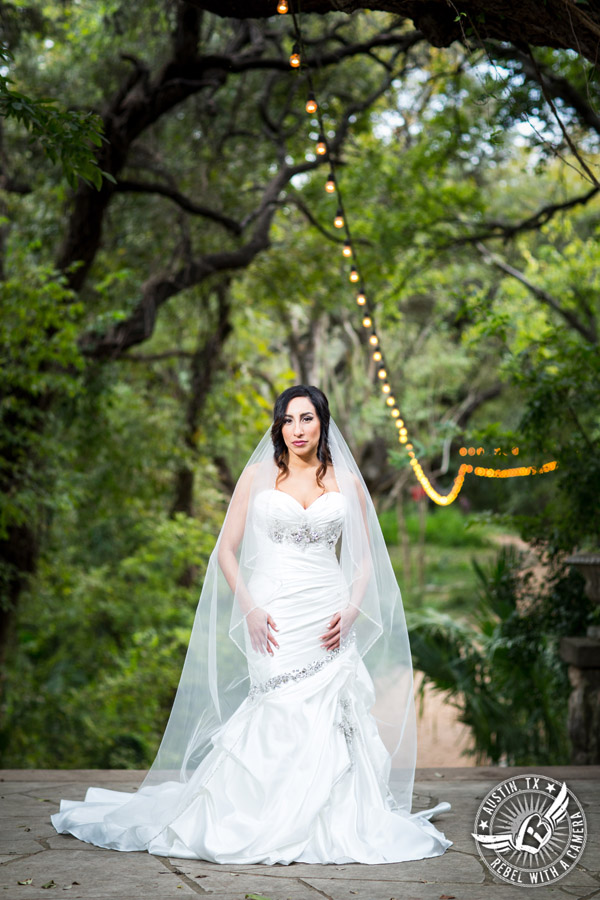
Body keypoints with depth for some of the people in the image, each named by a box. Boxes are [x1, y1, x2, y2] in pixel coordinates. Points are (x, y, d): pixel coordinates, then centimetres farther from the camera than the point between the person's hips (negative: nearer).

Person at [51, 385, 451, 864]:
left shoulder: (346, 481, 9)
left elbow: (366, 557, 12)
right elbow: (227, 549, 5)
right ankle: (275, 825, 5)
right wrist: (250, 610, -7)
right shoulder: (259, 476, 6)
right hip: (274, 619, -1)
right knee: (280, 718, -8)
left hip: (327, 619, 1)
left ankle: (331, 822, 9)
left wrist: (352, 611, -4)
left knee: (326, 723, -3)